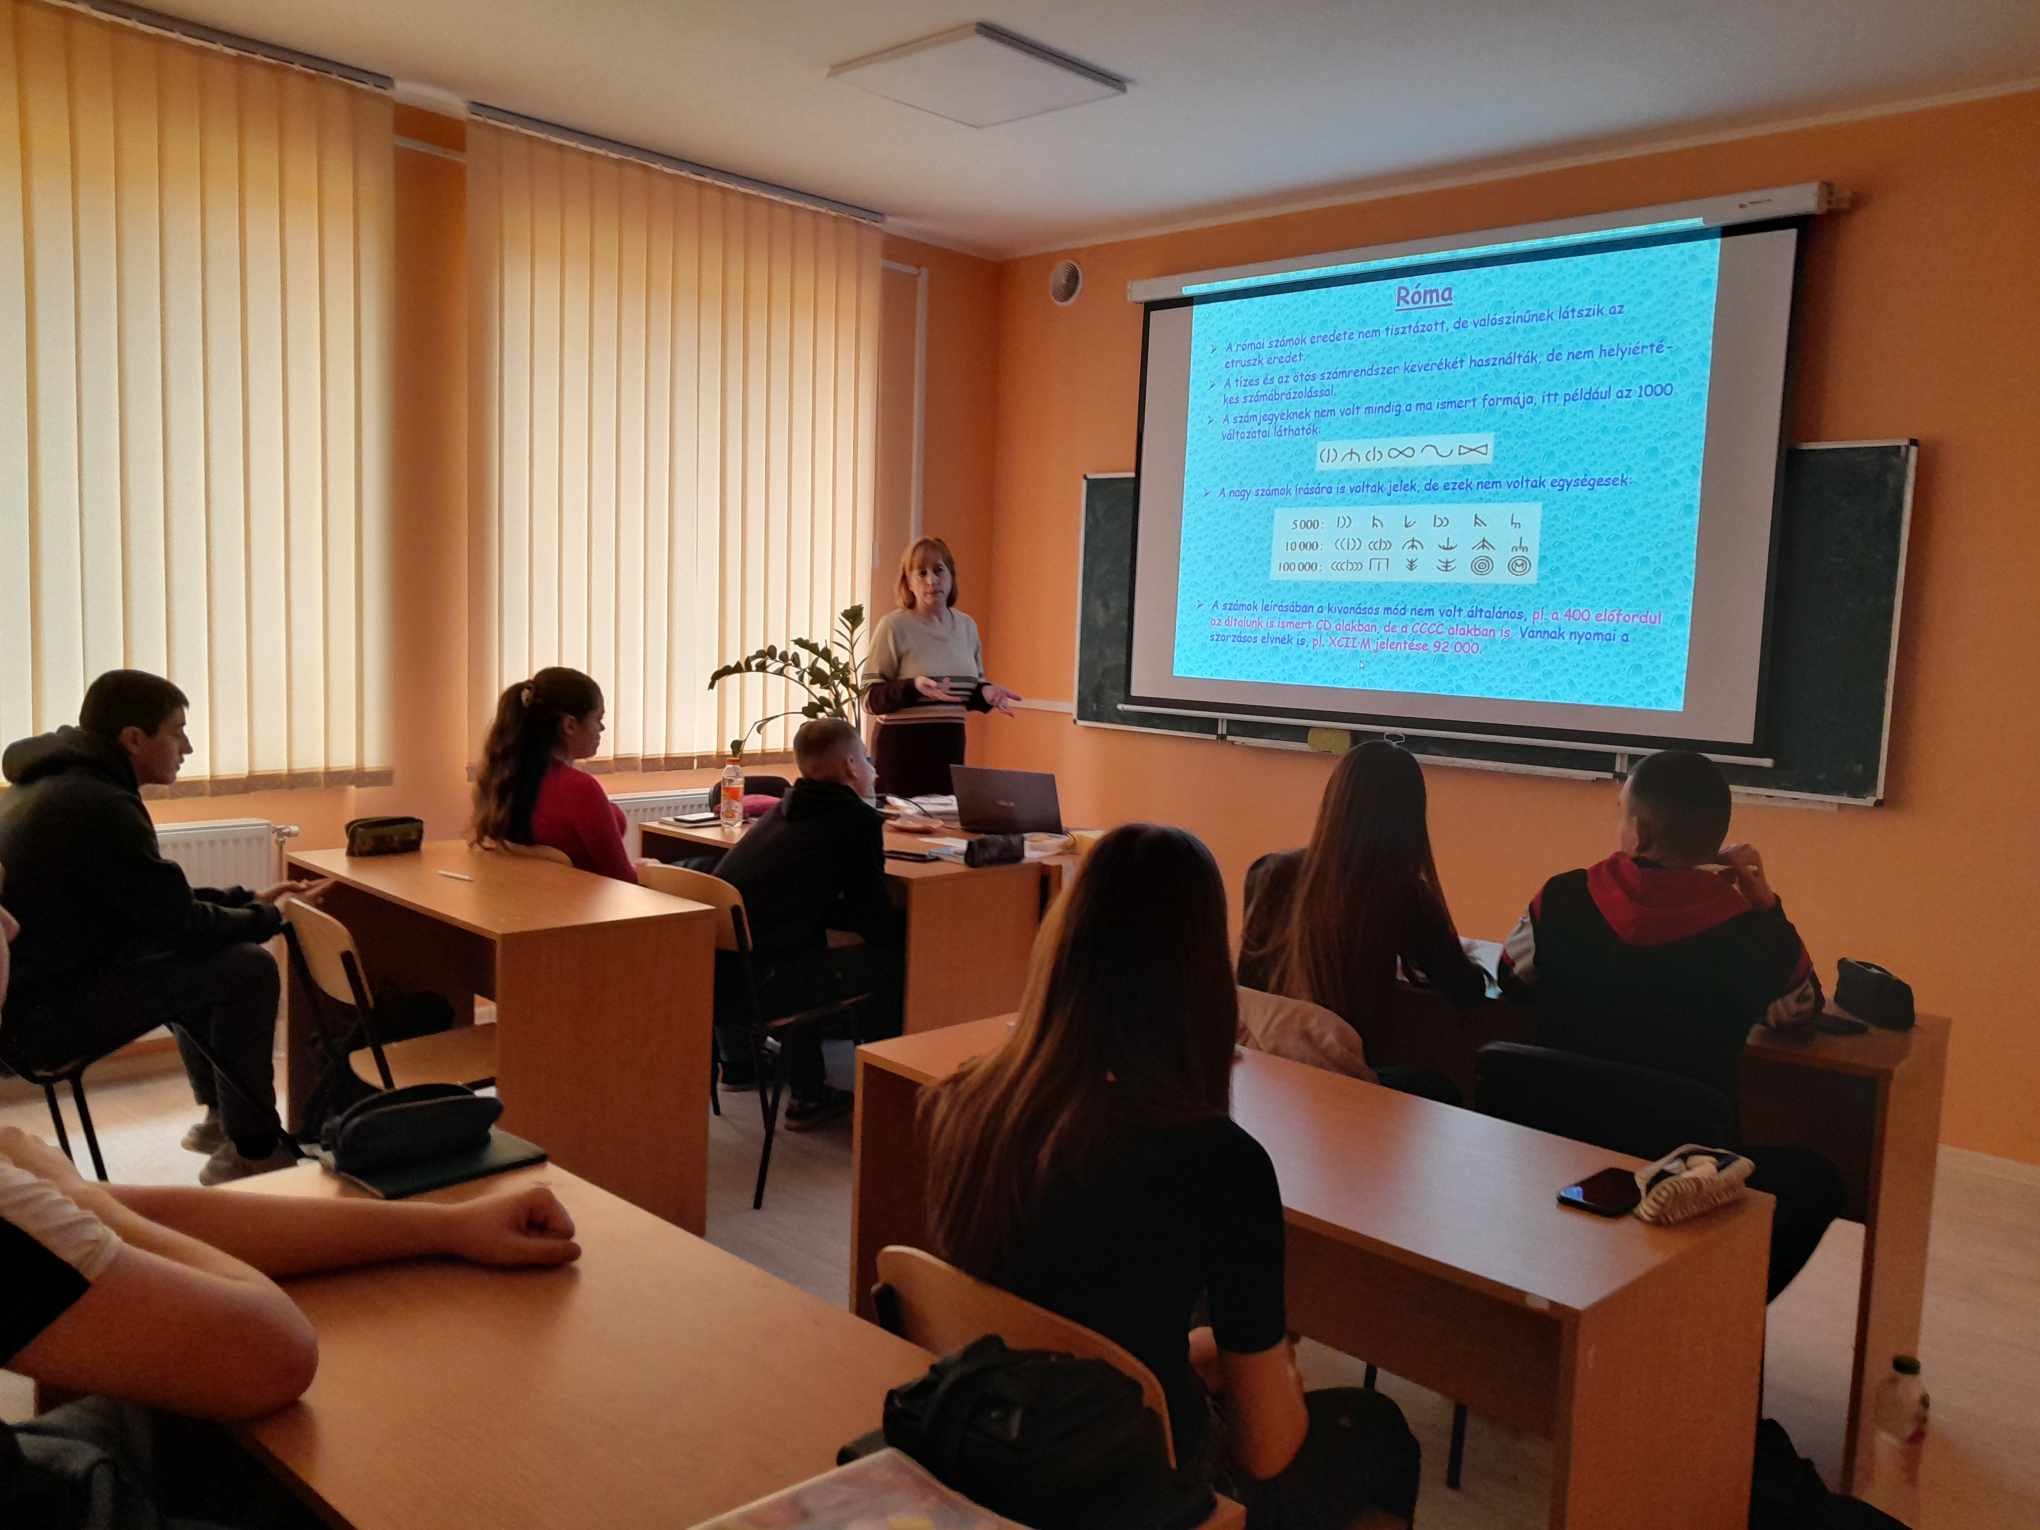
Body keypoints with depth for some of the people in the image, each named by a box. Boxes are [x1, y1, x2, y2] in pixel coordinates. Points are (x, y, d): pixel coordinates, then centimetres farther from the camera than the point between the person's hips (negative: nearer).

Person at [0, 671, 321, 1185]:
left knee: (207, 959, 23)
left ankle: (220, 1116, 28)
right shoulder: (97, 804, -21)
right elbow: (177, 924, -18)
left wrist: (248, 900, 12)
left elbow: (156, 902, 18)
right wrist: (275, 917, -3)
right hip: (45, 1012, -11)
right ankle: (254, 1150, -2)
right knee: (249, 969, -13)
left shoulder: (55, 783, 11)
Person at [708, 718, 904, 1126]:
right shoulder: (858, 820, -3)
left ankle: (741, 1061, 39)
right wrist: (906, 934, 19)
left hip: (708, 970, 9)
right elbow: (877, 923, 0)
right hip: (755, 983, -8)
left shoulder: (784, 810, 20)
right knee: (890, 962, 3)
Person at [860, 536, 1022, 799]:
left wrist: (986, 693, -4)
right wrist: (913, 687, -25)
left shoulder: (967, 626, 8)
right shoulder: (893, 625, -8)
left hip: (950, 748, 5)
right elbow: (870, 697, -9)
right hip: (903, 749, -5)